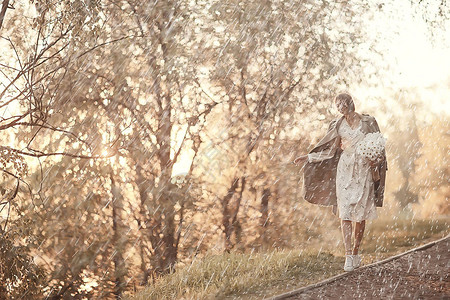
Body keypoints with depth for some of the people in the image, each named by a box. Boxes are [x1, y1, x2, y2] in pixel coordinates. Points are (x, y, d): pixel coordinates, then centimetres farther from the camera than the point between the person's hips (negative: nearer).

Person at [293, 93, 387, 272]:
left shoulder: (368, 121, 2)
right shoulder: (338, 126, 8)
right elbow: (328, 150, 13)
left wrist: (376, 159, -10)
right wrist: (308, 157, 8)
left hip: (364, 171, -1)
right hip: (345, 170, 1)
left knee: (361, 214, -1)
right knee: (345, 212, -8)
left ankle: (356, 253, 12)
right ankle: (349, 256, -10)